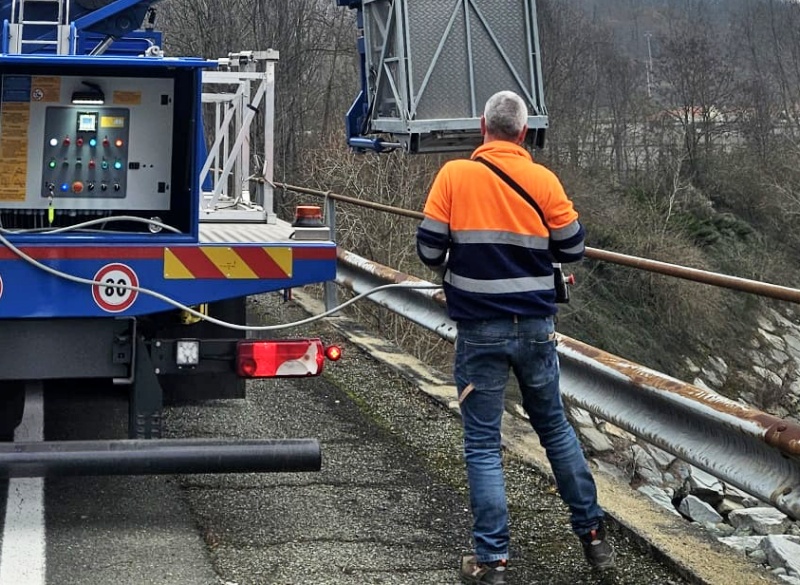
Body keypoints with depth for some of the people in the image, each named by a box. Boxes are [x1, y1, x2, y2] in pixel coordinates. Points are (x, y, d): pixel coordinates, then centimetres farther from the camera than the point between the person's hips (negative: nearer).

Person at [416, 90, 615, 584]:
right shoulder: (544, 180, -3)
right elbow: (572, 249, 1)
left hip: (480, 329, -2)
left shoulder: (454, 175, -8)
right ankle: (594, 534, 25)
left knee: (483, 443, 5)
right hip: (536, 326, 2)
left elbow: (429, 247, -6)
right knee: (555, 426, 19)